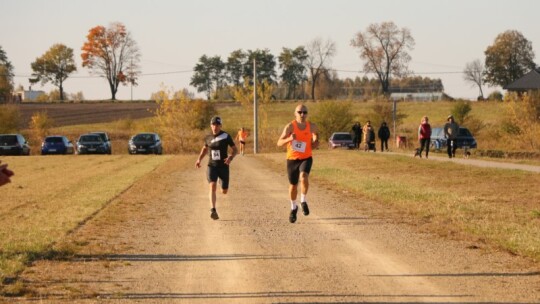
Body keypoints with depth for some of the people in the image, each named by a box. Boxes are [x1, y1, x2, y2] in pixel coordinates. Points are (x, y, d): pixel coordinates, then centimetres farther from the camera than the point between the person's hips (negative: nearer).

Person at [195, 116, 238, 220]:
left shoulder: (226, 136, -8)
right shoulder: (208, 137, 3)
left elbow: (235, 150, -4)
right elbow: (205, 148, 23)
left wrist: (231, 157, -24)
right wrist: (199, 159, 8)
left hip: (223, 166, -1)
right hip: (212, 166, 1)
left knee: (224, 191, 9)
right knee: (212, 186, -23)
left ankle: (223, 186, 48)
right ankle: (213, 210, -31)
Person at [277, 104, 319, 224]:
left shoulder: (312, 126, -5)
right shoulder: (290, 126, -13)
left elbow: (316, 133, 21)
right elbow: (279, 143, -18)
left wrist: (315, 143, 1)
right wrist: (289, 139, -37)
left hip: (306, 158, 0)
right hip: (292, 159, 0)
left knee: (304, 177, -29)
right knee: (293, 185, 11)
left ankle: (303, 201, -6)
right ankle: (293, 208, 36)